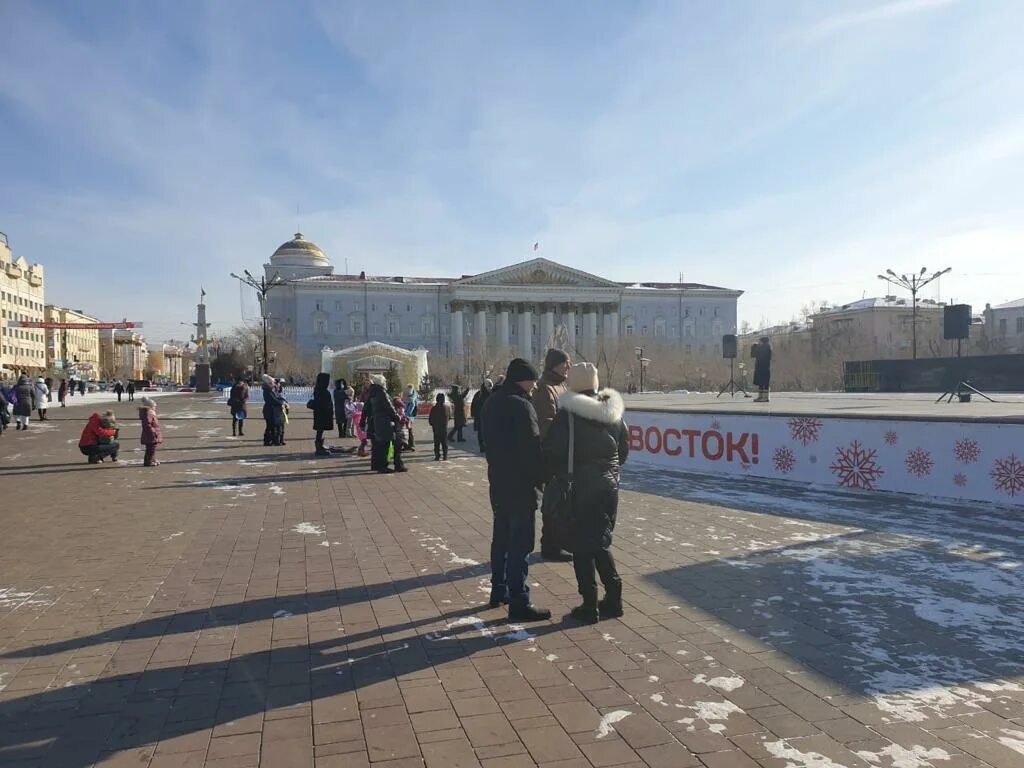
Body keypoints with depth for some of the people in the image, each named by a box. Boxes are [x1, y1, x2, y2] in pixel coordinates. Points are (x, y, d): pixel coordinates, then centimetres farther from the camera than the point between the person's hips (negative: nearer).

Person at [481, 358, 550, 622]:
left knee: (501, 537, 18)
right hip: (520, 483, -9)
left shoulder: (492, 402, 10)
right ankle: (519, 604, -3)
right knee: (520, 543, -5)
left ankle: (499, 591, 28)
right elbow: (532, 447, -18)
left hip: (498, 481, 9)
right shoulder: (520, 405, -18)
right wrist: (542, 479, -9)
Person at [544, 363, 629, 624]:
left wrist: (559, 473, 6)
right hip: (609, 486, 5)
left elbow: (552, 451, -12)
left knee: (582, 546, 5)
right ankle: (613, 599, 19)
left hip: (581, 488, -5)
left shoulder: (568, 413, -13)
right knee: (601, 542, 18)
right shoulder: (613, 412, 4)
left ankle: (589, 605, 9)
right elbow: (624, 449, 10)